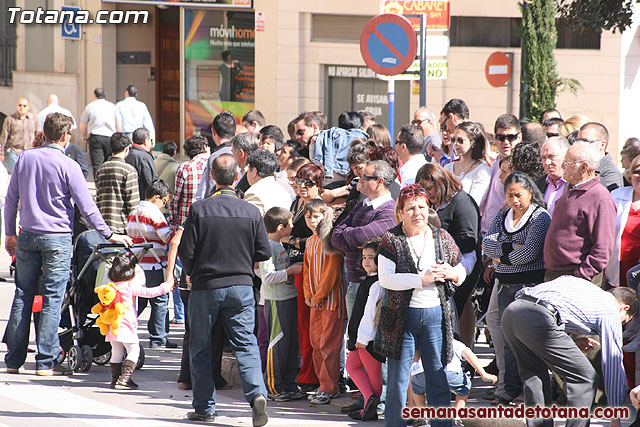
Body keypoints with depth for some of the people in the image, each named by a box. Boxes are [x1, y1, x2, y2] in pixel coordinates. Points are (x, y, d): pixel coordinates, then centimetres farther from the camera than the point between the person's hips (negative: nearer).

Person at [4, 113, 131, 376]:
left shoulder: (25, 159, 4)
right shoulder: (68, 166, -10)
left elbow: (11, 198, 10)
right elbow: (87, 207, -9)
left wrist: (9, 233, 20)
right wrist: (109, 235, -2)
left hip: (27, 237, 4)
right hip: (57, 239, -4)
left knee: (22, 296, 10)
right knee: (52, 299, 0)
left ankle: (14, 360, 12)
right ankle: (46, 362, -1)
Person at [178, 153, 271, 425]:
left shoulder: (199, 209, -9)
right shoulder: (251, 212, -3)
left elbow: (186, 252, -9)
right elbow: (264, 252, 1)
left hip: (205, 287, -1)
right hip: (241, 286, 2)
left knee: (200, 349, 11)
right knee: (246, 344, 3)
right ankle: (256, 393, -19)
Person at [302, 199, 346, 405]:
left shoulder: (330, 240, -10)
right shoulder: (310, 242, 15)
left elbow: (331, 272, -13)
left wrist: (319, 296, -11)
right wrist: (308, 295, 7)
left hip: (332, 299, -8)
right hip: (315, 301, 8)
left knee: (329, 345, -7)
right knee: (316, 343, 11)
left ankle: (328, 388, -4)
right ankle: (326, 385, 19)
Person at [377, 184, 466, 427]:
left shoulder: (442, 238, 9)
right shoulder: (391, 240, -2)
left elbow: (461, 272, 18)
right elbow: (385, 278, -12)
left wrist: (452, 274, -6)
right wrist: (422, 279, -17)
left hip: (435, 315, 3)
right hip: (401, 316, -3)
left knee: (438, 378, 5)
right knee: (398, 378, 2)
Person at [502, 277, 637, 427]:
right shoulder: (610, 312, 17)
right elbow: (613, 365, 16)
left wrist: (571, 341, 32)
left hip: (510, 311, 7)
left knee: (534, 377, 25)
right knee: (585, 378, 4)